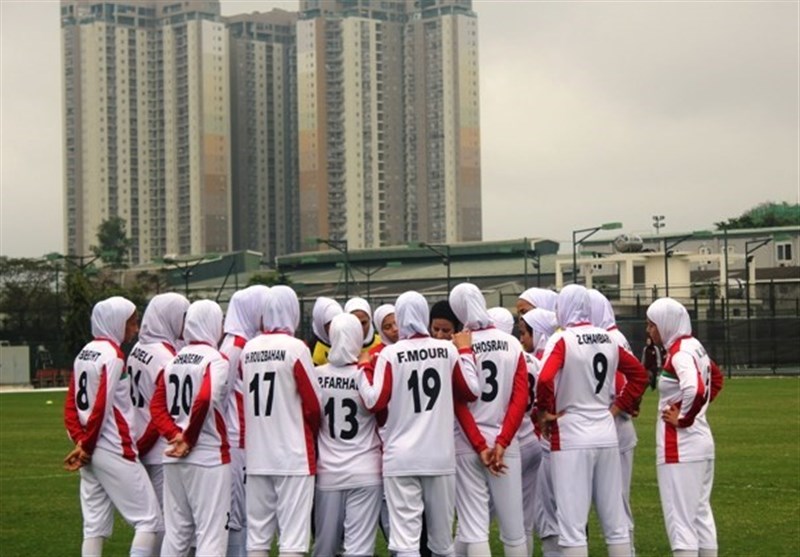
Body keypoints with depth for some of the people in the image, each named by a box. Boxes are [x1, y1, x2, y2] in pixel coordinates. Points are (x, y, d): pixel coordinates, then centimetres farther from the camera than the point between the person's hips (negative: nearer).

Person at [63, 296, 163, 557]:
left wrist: (81, 441, 1)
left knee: (95, 525, 8)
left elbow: (71, 405, 11)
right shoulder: (113, 354, -12)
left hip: (91, 454, 8)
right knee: (149, 519, -2)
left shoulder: (84, 354, 13)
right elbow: (102, 406, -17)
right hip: (115, 451, -8)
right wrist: (87, 446, -6)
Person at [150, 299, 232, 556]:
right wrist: (189, 439, -11)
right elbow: (205, 399, -23)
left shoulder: (174, 361, 12)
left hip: (174, 459, 7)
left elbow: (157, 407, 6)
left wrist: (175, 435, -4)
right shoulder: (216, 359, -9)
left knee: (176, 532, 13)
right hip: (209, 457, -7)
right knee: (211, 533, -4)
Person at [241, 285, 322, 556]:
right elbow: (314, 403, -6)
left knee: (257, 535, 9)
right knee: (293, 534, -3)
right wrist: (313, 434, 11)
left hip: (256, 456, 5)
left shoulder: (248, 349, 6)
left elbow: (246, 399, 8)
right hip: (293, 454, -5)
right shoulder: (295, 348, -9)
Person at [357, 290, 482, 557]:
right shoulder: (448, 350, 2)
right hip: (441, 455, 3)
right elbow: (473, 391, 10)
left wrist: (364, 368, 8)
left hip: (402, 457, -3)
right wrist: (466, 351, 20)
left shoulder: (390, 354, -6)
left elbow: (374, 402, -8)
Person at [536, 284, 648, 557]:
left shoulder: (562, 340, -10)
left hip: (571, 438, -6)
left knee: (572, 523, -2)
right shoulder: (608, 340, 9)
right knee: (615, 521, 11)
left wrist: (544, 412, -10)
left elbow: (545, 380, -25)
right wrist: (617, 407, 15)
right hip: (607, 435, 6)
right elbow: (639, 374, 17)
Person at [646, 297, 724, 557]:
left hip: (679, 445, -10)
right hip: (701, 440, 10)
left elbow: (695, 389, -33)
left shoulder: (680, 353, -16)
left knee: (680, 517, -6)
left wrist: (683, 419, -18)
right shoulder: (694, 346, 11)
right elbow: (716, 378, 28)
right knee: (701, 513, 15)